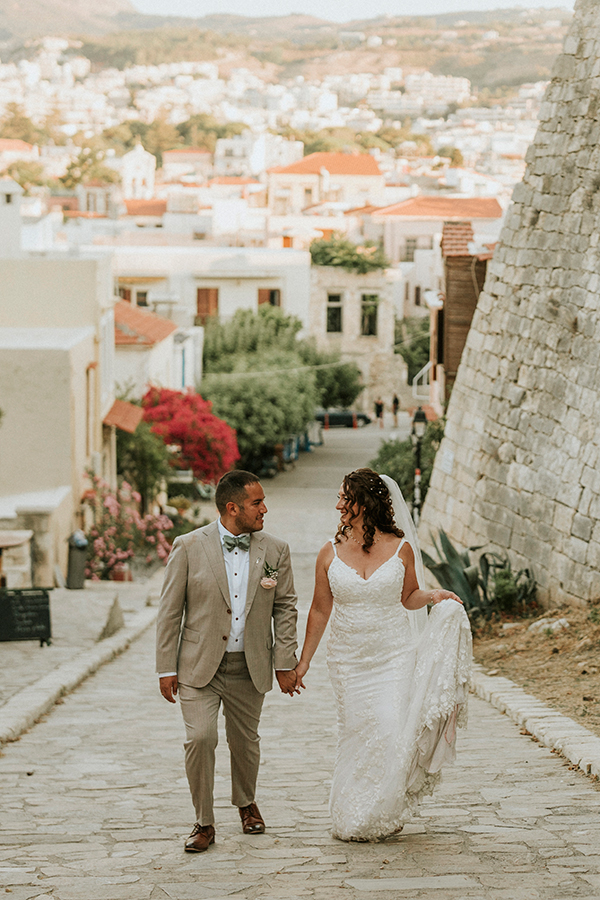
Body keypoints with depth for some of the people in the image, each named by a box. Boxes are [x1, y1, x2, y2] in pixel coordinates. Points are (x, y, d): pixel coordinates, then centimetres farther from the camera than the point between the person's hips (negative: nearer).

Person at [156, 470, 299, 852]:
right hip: (200, 666, -2)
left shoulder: (275, 551, 1)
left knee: (245, 742, 14)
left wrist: (285, 663, 2)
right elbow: (170, 611, -3)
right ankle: (204, 823, 2)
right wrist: (167, 668, -4)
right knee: (200, 738, -14)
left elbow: (285, 607, 7)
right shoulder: (188, 547, -7)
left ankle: (247, 802, 43)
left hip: (250, 669, 2)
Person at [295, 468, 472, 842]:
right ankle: (353, 820, 18)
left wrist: (432, 596, -10)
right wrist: (304, 660, 10)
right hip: (349, 658, 1)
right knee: (356, 735, 3)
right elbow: (320, 610, 8)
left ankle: (384, 814, 10)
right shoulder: (331, 554, 0)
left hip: (394, 655, -1)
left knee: (391, 732, -9)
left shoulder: (401, 549, -4)